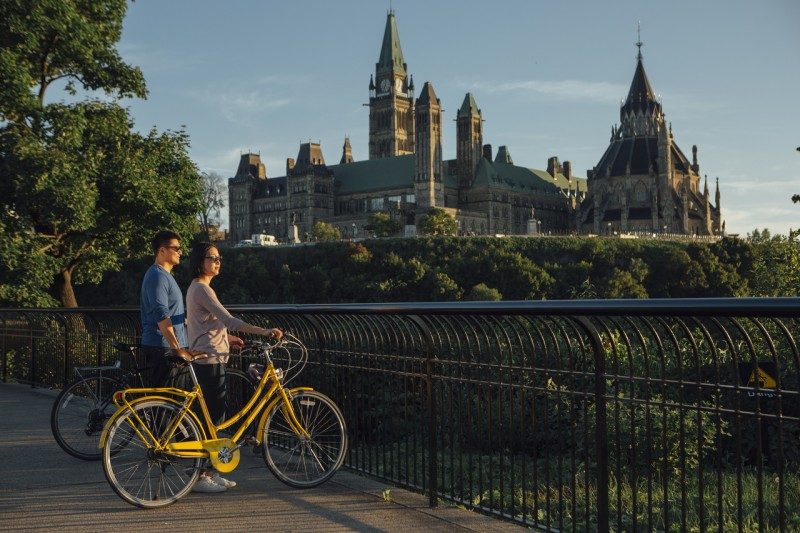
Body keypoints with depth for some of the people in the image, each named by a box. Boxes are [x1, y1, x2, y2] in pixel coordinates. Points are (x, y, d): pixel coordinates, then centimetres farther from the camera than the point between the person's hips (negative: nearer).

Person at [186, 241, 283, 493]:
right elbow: (229, 320, -26)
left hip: (208, 360, 10)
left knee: (215, 414, 12)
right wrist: (265, 331, -32)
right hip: (209, 361, -10)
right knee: (213, 415, -6)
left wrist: (228, 338, 20)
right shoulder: (201, 289, -16)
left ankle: (210, 472, 18)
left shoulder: (197, 288, 16)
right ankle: (202, 476, 1)